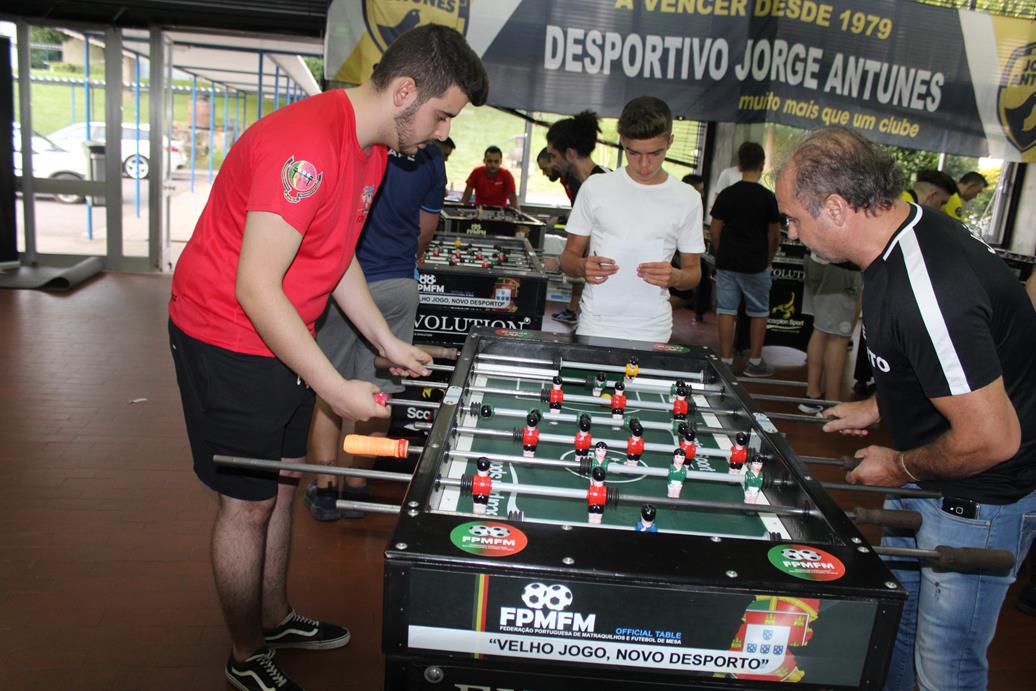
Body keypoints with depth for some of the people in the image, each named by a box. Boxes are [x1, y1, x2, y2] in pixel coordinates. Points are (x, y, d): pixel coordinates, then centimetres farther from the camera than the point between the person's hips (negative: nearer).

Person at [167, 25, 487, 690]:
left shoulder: (374, 145, 4)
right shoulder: (305, 144, -28)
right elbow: (255, 288, -31)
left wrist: (388, 342, 9)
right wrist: (338, 389, -28)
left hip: (282, 337, 9)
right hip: (228, 341, -9)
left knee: (282, 484, 19)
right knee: (249, 502, 3)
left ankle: (276, 617, 39)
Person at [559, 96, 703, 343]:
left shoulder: (687, 198, 1)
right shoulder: (595, 187, 0)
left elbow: (693, 271, 8)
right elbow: (569, 255, 6)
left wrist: (675, 277, -14)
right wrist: (582, 267, -17)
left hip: (653, 334, 1)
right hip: (594, 327, 0)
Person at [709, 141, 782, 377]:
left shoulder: (726, 194, -1)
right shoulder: (767, 197, -7)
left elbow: (714, 230, 1)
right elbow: (775, 235, -1)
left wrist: (721, 256, 13)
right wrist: (768, 259, 13)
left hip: (727, 263, 2)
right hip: (755, 266, -2)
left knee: (726, 311, 7)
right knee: (759, 312, 11)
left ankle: (726, 361, 11)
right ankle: (755, 362, 15)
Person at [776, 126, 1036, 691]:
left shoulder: (929, 285, -33)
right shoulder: (902, 237, -1)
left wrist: (899, 466, -15)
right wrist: (876, 407, 13)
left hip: (979, 495, -9)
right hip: (924, 481, 10)